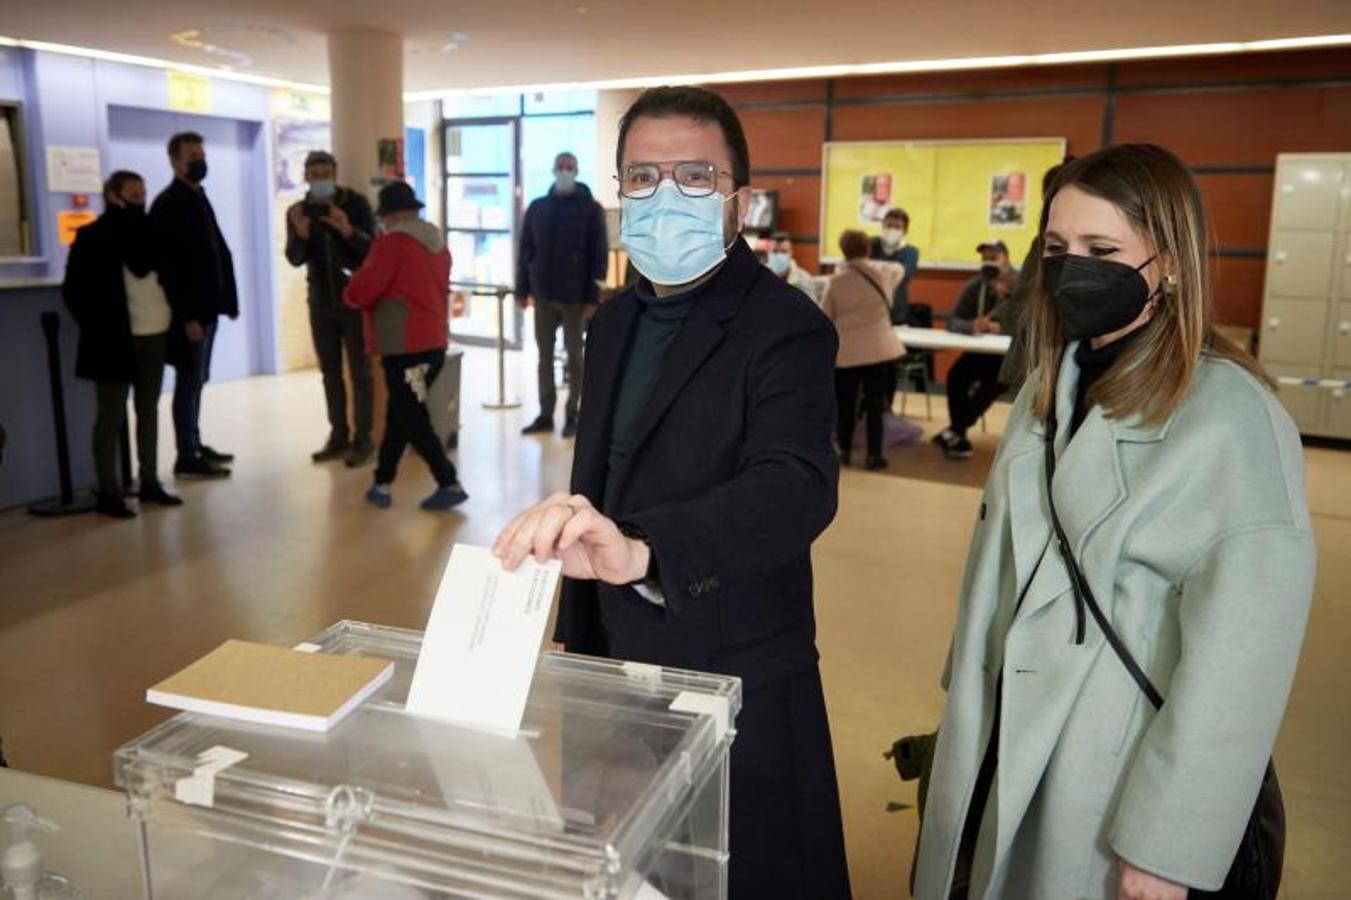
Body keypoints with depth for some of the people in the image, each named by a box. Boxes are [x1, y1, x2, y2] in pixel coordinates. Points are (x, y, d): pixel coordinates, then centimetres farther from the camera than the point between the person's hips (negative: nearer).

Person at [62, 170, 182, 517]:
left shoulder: (143, 232, 11)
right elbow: (74, 290, -5)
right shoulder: (91, 236, -3)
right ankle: (108, 492, 4)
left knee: (149, 410, 11)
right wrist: (98, 328, -11)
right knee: (111, 415, 0)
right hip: (115, 338, -5)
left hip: (153, 335, 5)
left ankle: (150, 482, 20)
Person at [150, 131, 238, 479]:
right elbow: (168, 264, -18)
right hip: (189, 311, -8)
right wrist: (186, 316, -22)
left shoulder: (199, 198, 15)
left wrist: (227, 298, 8)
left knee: (197, 379, 15)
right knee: (190, 380, -4)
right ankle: (187, 458, 2)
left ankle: (195, 446, 24)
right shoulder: (168, 203, -11)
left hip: (206, 306, 8)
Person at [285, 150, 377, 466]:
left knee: (360, 372, 1)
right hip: (320, 301, 4)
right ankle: (338, 436, 17)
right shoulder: (297, 211, 2)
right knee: (330, 372, 9)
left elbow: (373, 247, -12)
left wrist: (348, 231, -29)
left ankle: (361, 439, 5)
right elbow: (295, 259, -5)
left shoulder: (356, 202, -7)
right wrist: (300, 235, -25)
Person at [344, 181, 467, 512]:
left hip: (406, 347, -8)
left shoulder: (392, 242, -13)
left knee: (413, 422, -1)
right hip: (433, 342, 9)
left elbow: (359, 292, -14)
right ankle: (382, 483, 23)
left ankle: (450, 485, -1)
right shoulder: (437, 242, 12)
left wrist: (351, 291, 7)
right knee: (398, 414, 16)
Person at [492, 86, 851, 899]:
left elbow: (797, 486, -35)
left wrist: (639, 549, -51)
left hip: (735, 688, -7)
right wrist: (580, 634, 15)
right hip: (614, 664, 7)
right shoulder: (614, 321, 5)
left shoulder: (784, 328, -18)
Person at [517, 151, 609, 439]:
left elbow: (600, 256, -5)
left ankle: (572, 415, 13)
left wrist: (593, 296, -12)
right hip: (543, 295, 4)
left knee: (574, 356, 6)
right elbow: (525, 251, 10)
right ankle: (545, 414, 15)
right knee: (545, 356, 8)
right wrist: (522, 290, 4)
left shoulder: (591, 210, -2)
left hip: (575, 297, -3)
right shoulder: (537, 208, 8)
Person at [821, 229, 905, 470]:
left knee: (845, 403, 12)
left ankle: (844, 450, 18)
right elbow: (900, 268, 25)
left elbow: (825, 317, 3)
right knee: (875, 404, 4)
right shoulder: (883, 272, 0)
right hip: (878, 350, 0)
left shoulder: (837, 280, -3)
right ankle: (874, 455, 6)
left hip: (845, 351, 0)